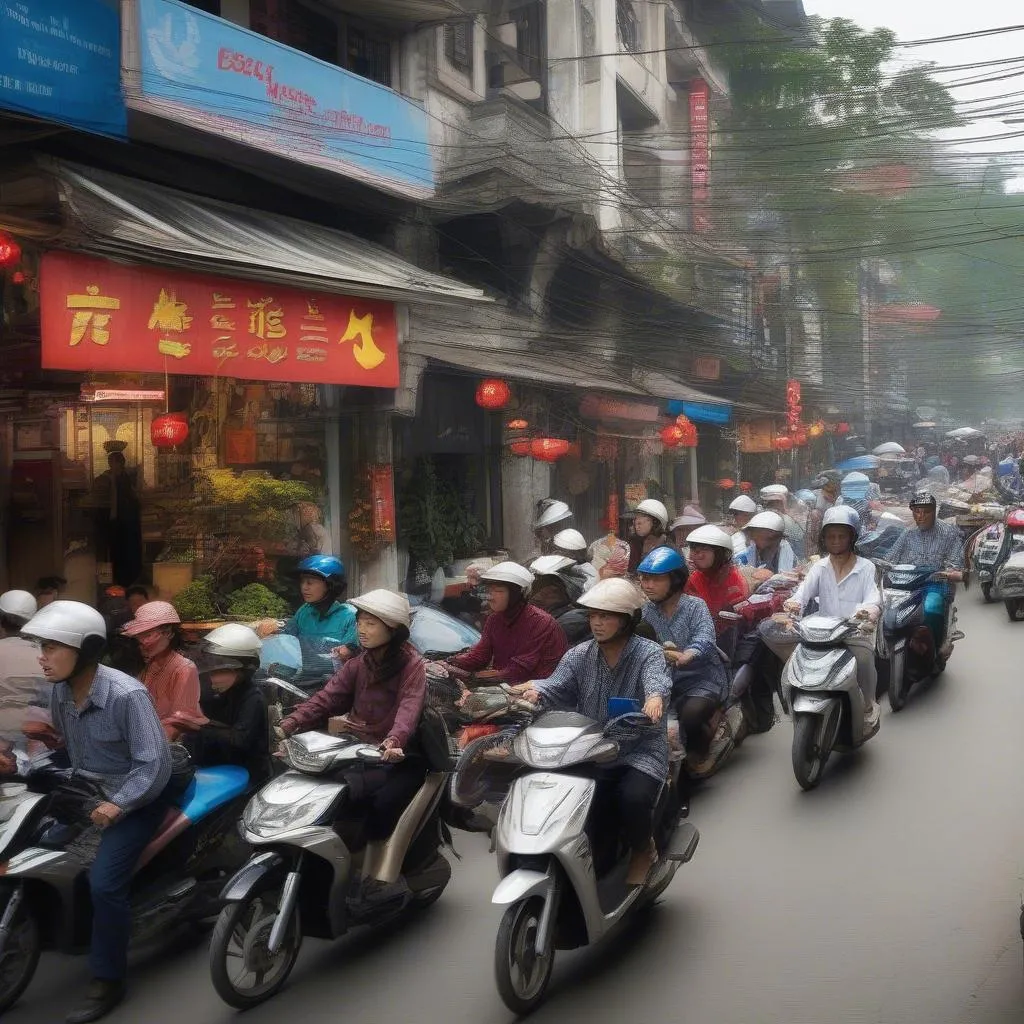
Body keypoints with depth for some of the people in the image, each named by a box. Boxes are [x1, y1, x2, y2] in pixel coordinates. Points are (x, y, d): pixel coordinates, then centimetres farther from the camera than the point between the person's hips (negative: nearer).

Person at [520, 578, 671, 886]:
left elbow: (657, 679, -28)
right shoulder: (580, 656, 7)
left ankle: (643, 850, 5)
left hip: (641, 751, -3)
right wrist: (535, 691, -32)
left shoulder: (648, 653, -6)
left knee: (632, 797, -30)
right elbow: (555, 685, -8)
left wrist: (655, 697, -52)